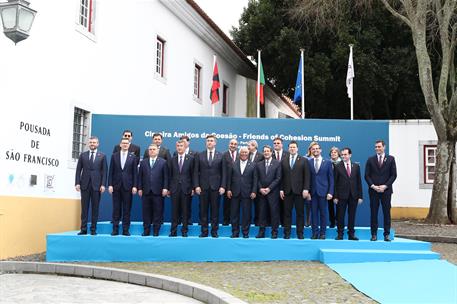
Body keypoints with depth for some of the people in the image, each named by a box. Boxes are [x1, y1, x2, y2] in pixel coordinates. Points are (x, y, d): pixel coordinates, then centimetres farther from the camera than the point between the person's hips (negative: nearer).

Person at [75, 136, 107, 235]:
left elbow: (104, 171, 2)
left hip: (96, 185, -1)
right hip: (85, 184, 1)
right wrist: (77, 183, -3)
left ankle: (93, 229, 7)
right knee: (84, 208, 2)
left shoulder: (102, 156, 6)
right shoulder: (83, 155, 10)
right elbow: (78, 170, 7)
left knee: (95, 208, 2)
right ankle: (83, 229, 5)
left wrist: (103, 185, -7)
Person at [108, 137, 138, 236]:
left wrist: (134, 186, -5)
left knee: (127, 209, 1)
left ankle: (125, 230, 6)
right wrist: (110, 185, -2)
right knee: (116, 208, 4)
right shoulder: (114, 156, 7)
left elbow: (135, 173, 2)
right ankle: (115, 229, 8)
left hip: (128, 186, -1)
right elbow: (111, 172, 5)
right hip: (116, 186, 1)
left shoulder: (133, 157, 5)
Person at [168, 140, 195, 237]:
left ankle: (184, 231, 12)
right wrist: (169, 188, 3)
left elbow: (193, 174, 1)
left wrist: (192, 188, -3)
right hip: (175, 188, 2)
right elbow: (170, 175, 8)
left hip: (186, 188, -1)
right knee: (174, 211, 4)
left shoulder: (190, 158, 2)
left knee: (185, 210, 3)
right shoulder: (172, 159, 8)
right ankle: (173, 231, 10)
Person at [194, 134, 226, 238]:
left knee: (215, 210, 3)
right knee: (203, 210, 3)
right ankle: (204, 231, 10)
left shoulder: (221, 156, 4)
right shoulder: (200, 155, 6)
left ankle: (214, 231, 11)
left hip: (215, 187, -1)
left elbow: (223, 172, 2)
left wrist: (223, 186, -5)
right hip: (203, 187, 1)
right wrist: (197, 186, -4)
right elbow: (196, 172, 4)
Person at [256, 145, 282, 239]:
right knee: (262, 212, 3)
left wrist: (269, 188, -10)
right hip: (261, 192, 3)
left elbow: (278, 178, -4)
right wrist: (260, 189, -6)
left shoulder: (277, 163, 1)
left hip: (273, 192, -3)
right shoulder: (259, 164, 11)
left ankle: (274, 232, 6)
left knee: (274, 212, -1)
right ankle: (261, 232, 8)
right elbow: (257, 179, 9)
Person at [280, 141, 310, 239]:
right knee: (287, 212, 4)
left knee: (300, 212, 3)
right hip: (287, 191, 2)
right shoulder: (283, 161, 9)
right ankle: (287, 233, 9)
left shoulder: (304, 161, 4)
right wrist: (281, 189, 1)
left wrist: (306, 189, -9)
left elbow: (307, 176, -1)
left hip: (299, 191, -1)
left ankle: (300, 233, 9)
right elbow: (281, 176, 8)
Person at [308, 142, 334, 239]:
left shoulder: (327, 162, 4)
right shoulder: (308, 162, 5)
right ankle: (315, 232, 11)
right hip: (312, 192, 1)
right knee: (314, 213, 3)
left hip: (323, 191, -1)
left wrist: (330, 192, -5)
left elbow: (331, 179, 3)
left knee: (323, 213, 4)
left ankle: (322, 233, 12)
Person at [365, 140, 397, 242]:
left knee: (386, 212, 1)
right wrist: (373, 186, -10)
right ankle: (374, 234, 6)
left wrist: (385, 186, -10)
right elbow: (367, 175, 4)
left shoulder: (391, 159, 5)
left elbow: (393, 175, 1)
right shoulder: (370, 160, 7)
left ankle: (387, 234, 7)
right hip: (373, 190, 1)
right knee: (373, 213, 1)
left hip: (386, 190, 0)